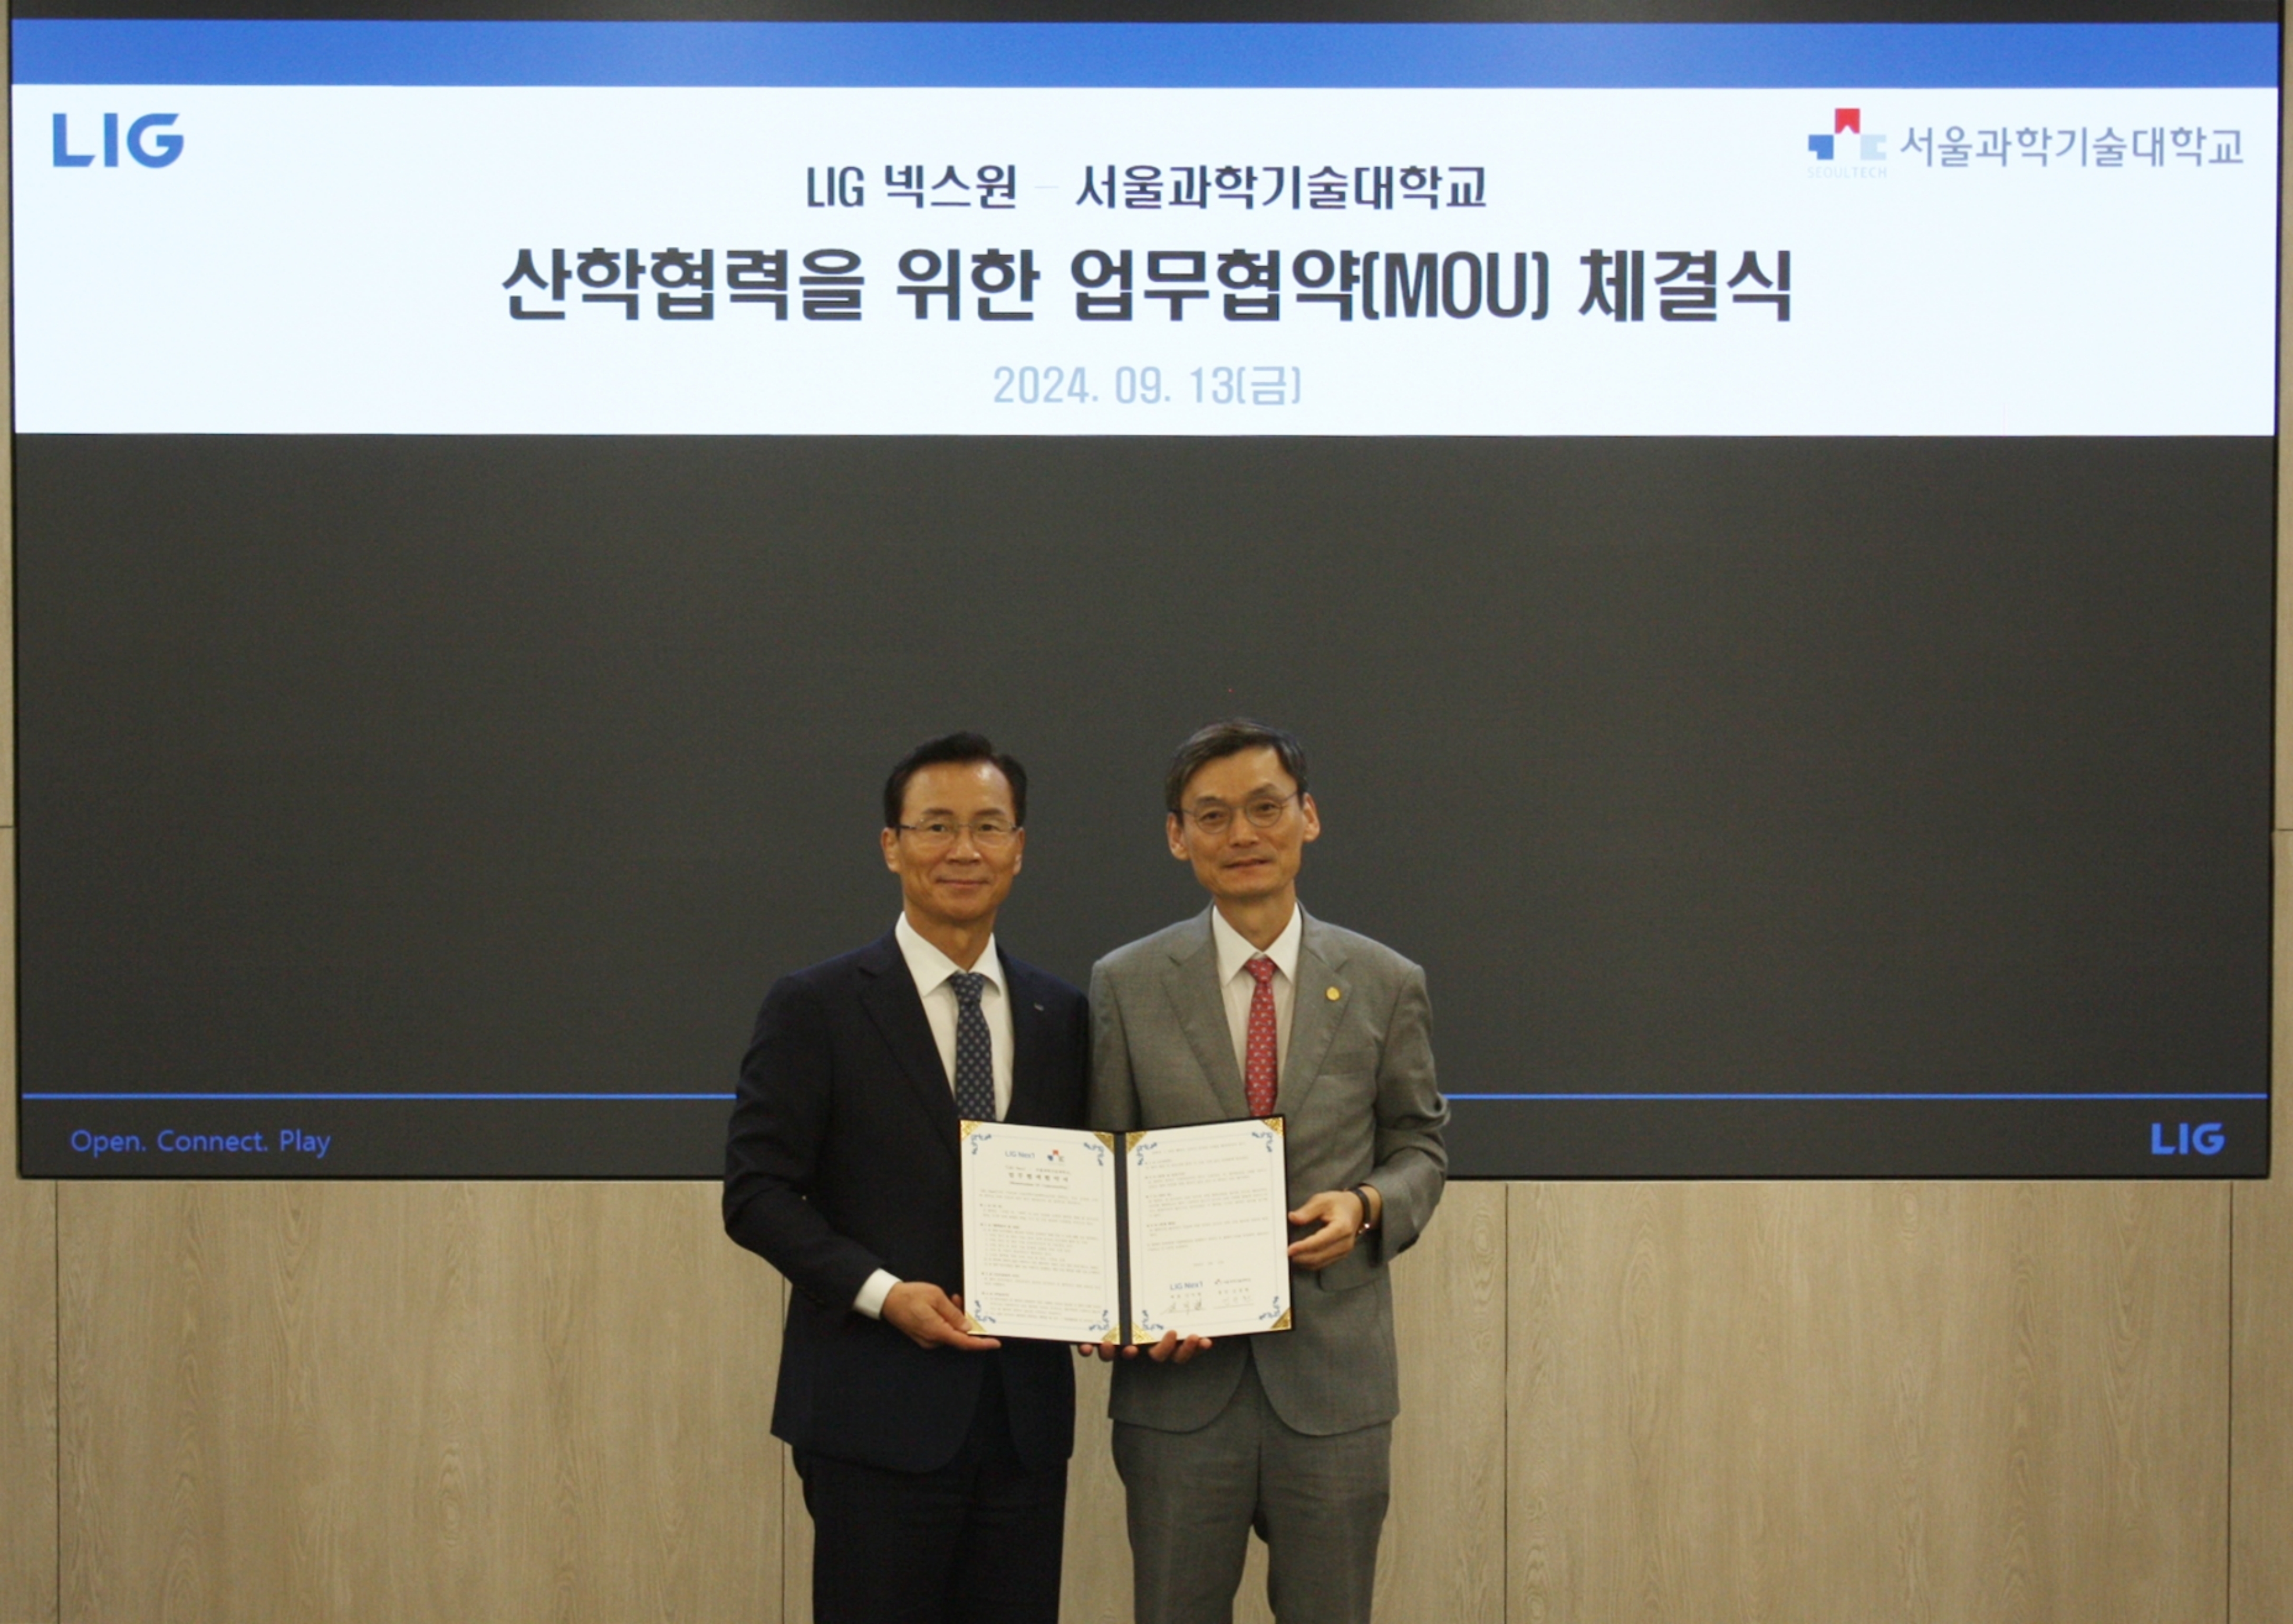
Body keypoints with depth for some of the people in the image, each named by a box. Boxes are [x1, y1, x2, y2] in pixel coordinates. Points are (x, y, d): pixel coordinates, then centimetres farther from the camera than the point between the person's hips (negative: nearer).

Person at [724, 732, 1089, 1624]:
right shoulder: (815, 1008, -2)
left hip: (1026, 1413, 4)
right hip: (878, 1411, -4)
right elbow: (756, 1192, -5)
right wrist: (883, 1292, -17)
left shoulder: (1060, 1016, 10)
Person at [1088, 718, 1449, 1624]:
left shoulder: (1385, 986, 4)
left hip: (1333, 1375, 0)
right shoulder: (1126, 986, 2)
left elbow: (1419, 1144, 12)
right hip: (1179, 1374, 0)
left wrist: (1368, 1205, -10)